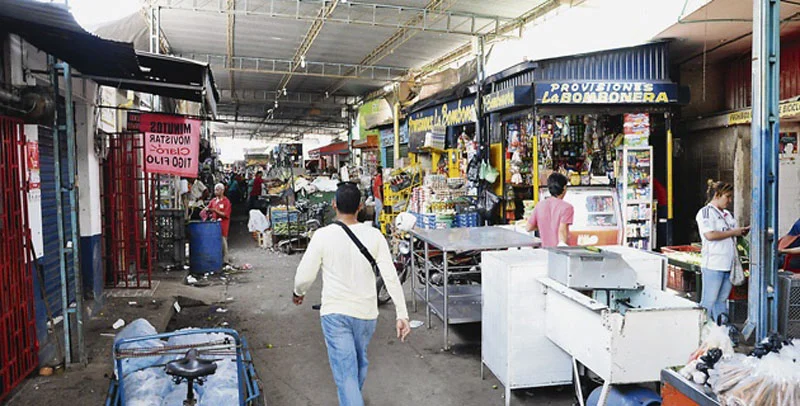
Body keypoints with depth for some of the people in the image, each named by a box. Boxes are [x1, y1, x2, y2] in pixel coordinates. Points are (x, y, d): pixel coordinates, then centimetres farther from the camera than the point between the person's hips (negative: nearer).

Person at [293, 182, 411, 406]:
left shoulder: (323, 236, -12)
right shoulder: (374, 236, -7)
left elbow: (304, 276, -7)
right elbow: (391, 277, -9)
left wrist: (298, 293, 15)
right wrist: (402, 314, -5)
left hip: (335, 312, -3)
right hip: (366, 312, 3)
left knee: (346, 372, 1)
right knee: (360, 360, 27)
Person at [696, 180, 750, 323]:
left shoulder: (727, 214, 20)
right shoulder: (705, 212, -7)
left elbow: (732, 235, 29)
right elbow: (710, 235, -19)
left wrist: (742, 232, 8)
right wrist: (733, 232, -11)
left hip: (728, 264, 8)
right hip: (713, 265, -8)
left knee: (722, 299, 13)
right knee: (709, 301, -2)